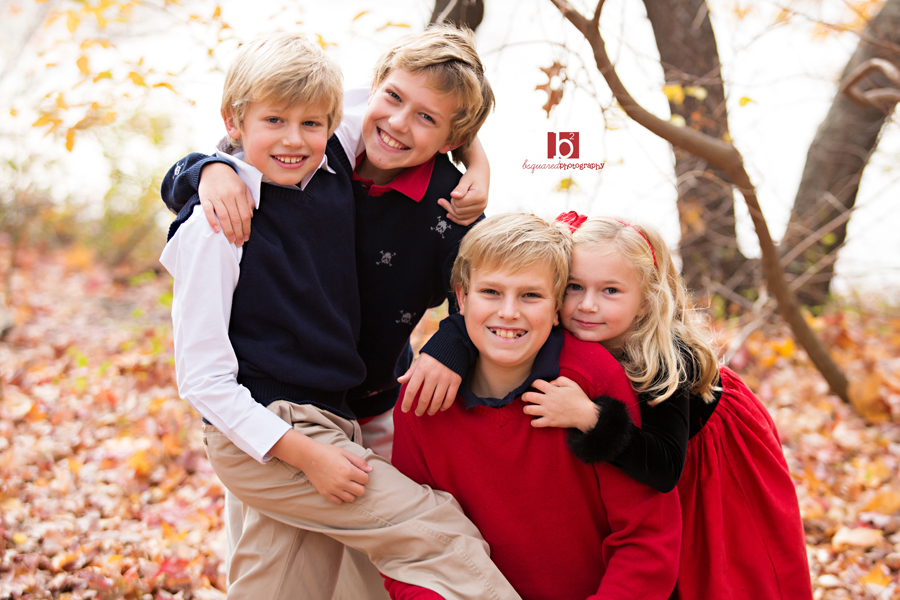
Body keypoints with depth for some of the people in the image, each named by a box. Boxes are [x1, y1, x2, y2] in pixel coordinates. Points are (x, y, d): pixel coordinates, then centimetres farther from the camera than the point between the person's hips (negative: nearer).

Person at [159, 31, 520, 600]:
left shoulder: (333, 172, 2)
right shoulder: (215, 226, -15)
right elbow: (201, 376, -16)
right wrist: (305, 454, -19)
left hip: (328, 422, 6)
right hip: (258, 438, -6)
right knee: (440, 533, -10)